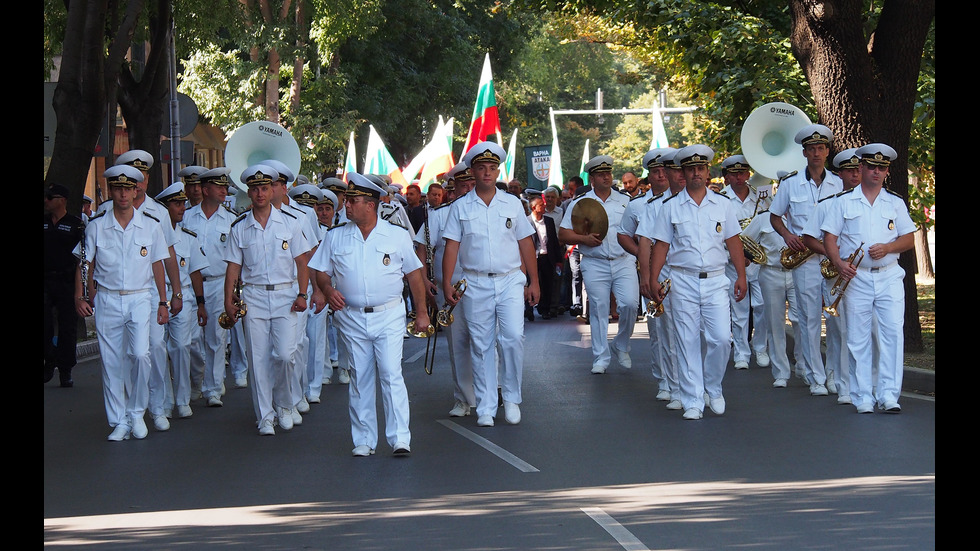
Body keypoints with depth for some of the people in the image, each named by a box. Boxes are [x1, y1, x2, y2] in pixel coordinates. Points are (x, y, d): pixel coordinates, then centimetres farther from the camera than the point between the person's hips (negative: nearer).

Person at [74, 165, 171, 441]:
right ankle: (119, 422, 10)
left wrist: (162, 303, 7)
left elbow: (157, 266, 9)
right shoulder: (96, 226, 2)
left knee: (140, 354, -17)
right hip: (107, 300, 1)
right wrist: (80, 297, -3)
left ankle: (137, 413, 2)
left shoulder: (151, 225, 4)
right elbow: (84, 264, 7)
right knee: (111, 361, 1)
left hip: (140, 299, -1)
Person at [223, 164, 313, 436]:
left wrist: (301, 294, -5)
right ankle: (265, 416, 7)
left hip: (285, 295, -1)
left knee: (285, 354, -11)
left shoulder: (289, 222, 4)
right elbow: (233, 267, 7)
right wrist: (228, 301, -1)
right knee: (258, 358, 0)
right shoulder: (239, 227, 6)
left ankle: (283, 404, 13)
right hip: (253, 297, 1)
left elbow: (301, 262, 5)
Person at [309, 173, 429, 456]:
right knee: (360, 379, 4)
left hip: (389, 316, -2)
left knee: (391, 375, -10)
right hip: (352, 318, 2)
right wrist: (327, 290, -9)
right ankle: (363, 440, 10)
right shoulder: (335, 237, 8)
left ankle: (400, 438, -10)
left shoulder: (397, 235, 4)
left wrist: (422, 311, 6)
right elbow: (321, 271, 12)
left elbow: (414, 273, 9)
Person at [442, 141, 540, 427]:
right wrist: (447, 282, -7)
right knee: (481, 345, 1)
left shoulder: (512, 204, 9)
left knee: (513, 337, -13)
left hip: (510, 281, 0)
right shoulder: (460, 207, 6)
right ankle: (485, 408, 7)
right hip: (475, 284, 0)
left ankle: (512, 399, 3)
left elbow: (525, 243, 11)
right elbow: (451, 246, 3)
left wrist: (534, 282, 8)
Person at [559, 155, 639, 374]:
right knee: (598, 310, 0)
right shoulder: (579, 204, 6)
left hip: (623, 261, 1)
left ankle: (621, 345, 10)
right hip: (595, 264, -1)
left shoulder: (625, 201, 11)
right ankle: (600, 358, 9)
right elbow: (563, 234, 3)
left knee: (630, 303, -13)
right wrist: (584, 239, -13)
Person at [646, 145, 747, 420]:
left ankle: (713, 388, 16)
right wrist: (653, 279, -2)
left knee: (721, 338, -8)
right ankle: (692, 402, 5)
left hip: (716, 281, 1)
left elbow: (733, 241, 10)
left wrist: (741, 275, 5)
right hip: (683, 281, -1)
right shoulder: (670, 206, 5)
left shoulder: (722, 203, 8)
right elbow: (661, 245, 5)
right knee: (687, 343, -1)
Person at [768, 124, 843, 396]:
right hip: (804, 259, -1)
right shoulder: (790, 184, 6)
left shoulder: (839, 183, 9)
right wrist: (787, 234, -6)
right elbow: (774, 216, 14)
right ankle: (816, 378, 4)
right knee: (810, 318, -1)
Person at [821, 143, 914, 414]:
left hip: (889, 277, 1)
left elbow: (909, 238, 9)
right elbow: (830, 237, 3)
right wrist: (839, 263, -14)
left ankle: (889, 395, -7)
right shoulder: (844, 201, 7)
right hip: (856, 278, -1)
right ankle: (863, 397, 6)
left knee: (893, 334, -9)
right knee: (858, 338, 0)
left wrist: (887, 248, -10)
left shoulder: (896, 202, 12)